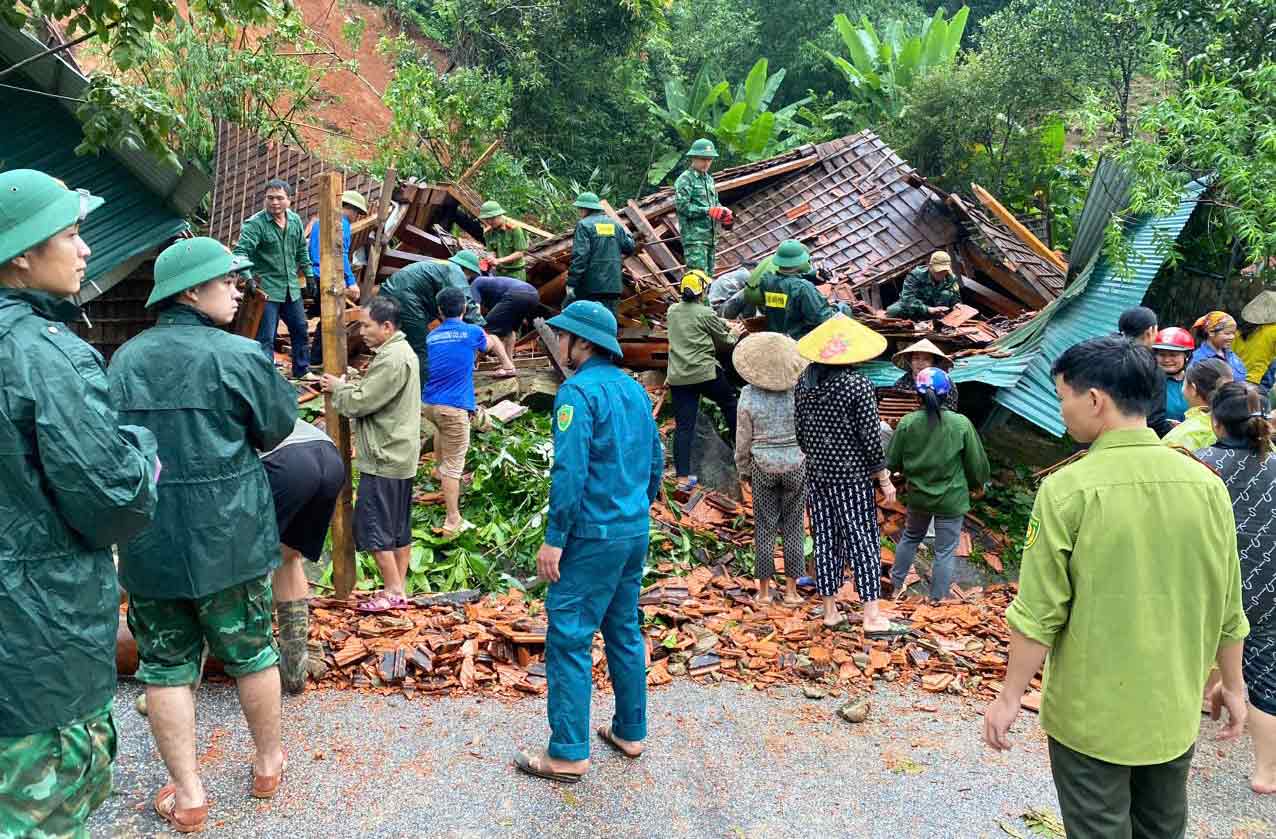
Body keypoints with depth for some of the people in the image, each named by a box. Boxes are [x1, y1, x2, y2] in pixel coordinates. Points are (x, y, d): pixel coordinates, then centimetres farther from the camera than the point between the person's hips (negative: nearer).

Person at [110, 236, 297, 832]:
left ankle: (186, 795, 18)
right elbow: (277, 427, -2)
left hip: (147, 543, 3)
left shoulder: (123, 360, 0)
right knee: (251, 651, 15)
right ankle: (268, 763, 32)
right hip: (228, 537, -2)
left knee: (166, 665, 12)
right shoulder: (238, 355, -13)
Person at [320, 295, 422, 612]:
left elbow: (360, 403, -19)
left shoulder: (391, 359, -19)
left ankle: (393, 591, 5)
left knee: (372, 526, -1)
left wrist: (339, 388, -2)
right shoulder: (403, 352, 14)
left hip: (384, 459, -10)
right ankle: (399, 590, 21)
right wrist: (349, 386, 3)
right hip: (400, 456, 10)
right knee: (399, 527, 13)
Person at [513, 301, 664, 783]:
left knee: (569, 639, -1)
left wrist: (554, 538, -16)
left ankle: (569, 754, 4)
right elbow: (656, 460, 15)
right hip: (636, 532, 9)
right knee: (625, 632, 17)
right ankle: (630, 733, 28)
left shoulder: (579, 391, -15)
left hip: (592, 537, -8)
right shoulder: (634, 389, 10)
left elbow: (570, 471, -21)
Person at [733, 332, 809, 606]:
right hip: (796, 465, 1)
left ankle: (764, 591, 14)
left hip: (763, 467, 0)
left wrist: (743, 470, 9)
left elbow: (743, 439, -3)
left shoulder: (749, 395, -9)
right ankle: (791, 590, 14)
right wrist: (812, 465, 13)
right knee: (793, 527, 9)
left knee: (764, 528, 8)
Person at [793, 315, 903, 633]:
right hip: (852, 476, -5)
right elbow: (870, 437, -12)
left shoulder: (803, 384, 1)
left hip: (817, 474, 5)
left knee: (826, 540, 11)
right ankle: (872, 619, 3)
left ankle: (830, 611, 19)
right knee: (862, 542, 1)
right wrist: (884, 478, -3)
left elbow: (800, 431, 8)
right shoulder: (858, 385, -14)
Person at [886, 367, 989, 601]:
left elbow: (891, 462, -4)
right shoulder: (961, 424, -17)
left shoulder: (907, 423, -13)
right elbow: (977, 462, -6)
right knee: (945, 551, 10)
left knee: (910, 538, 25)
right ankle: (937, 600, 18)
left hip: (918, 496, 3)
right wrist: (978, 482, 14)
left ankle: (897, 585, 37)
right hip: (951, 499, -3)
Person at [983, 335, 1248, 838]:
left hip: (1091, 713, -4)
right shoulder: (1206, 485, -6)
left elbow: (1039, 613, -16)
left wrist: (1011, 697, -5)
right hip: (1175, 708, 4)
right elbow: (1227, 607, 2)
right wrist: (1232, 684, 17)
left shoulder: (1068, 489, -19)